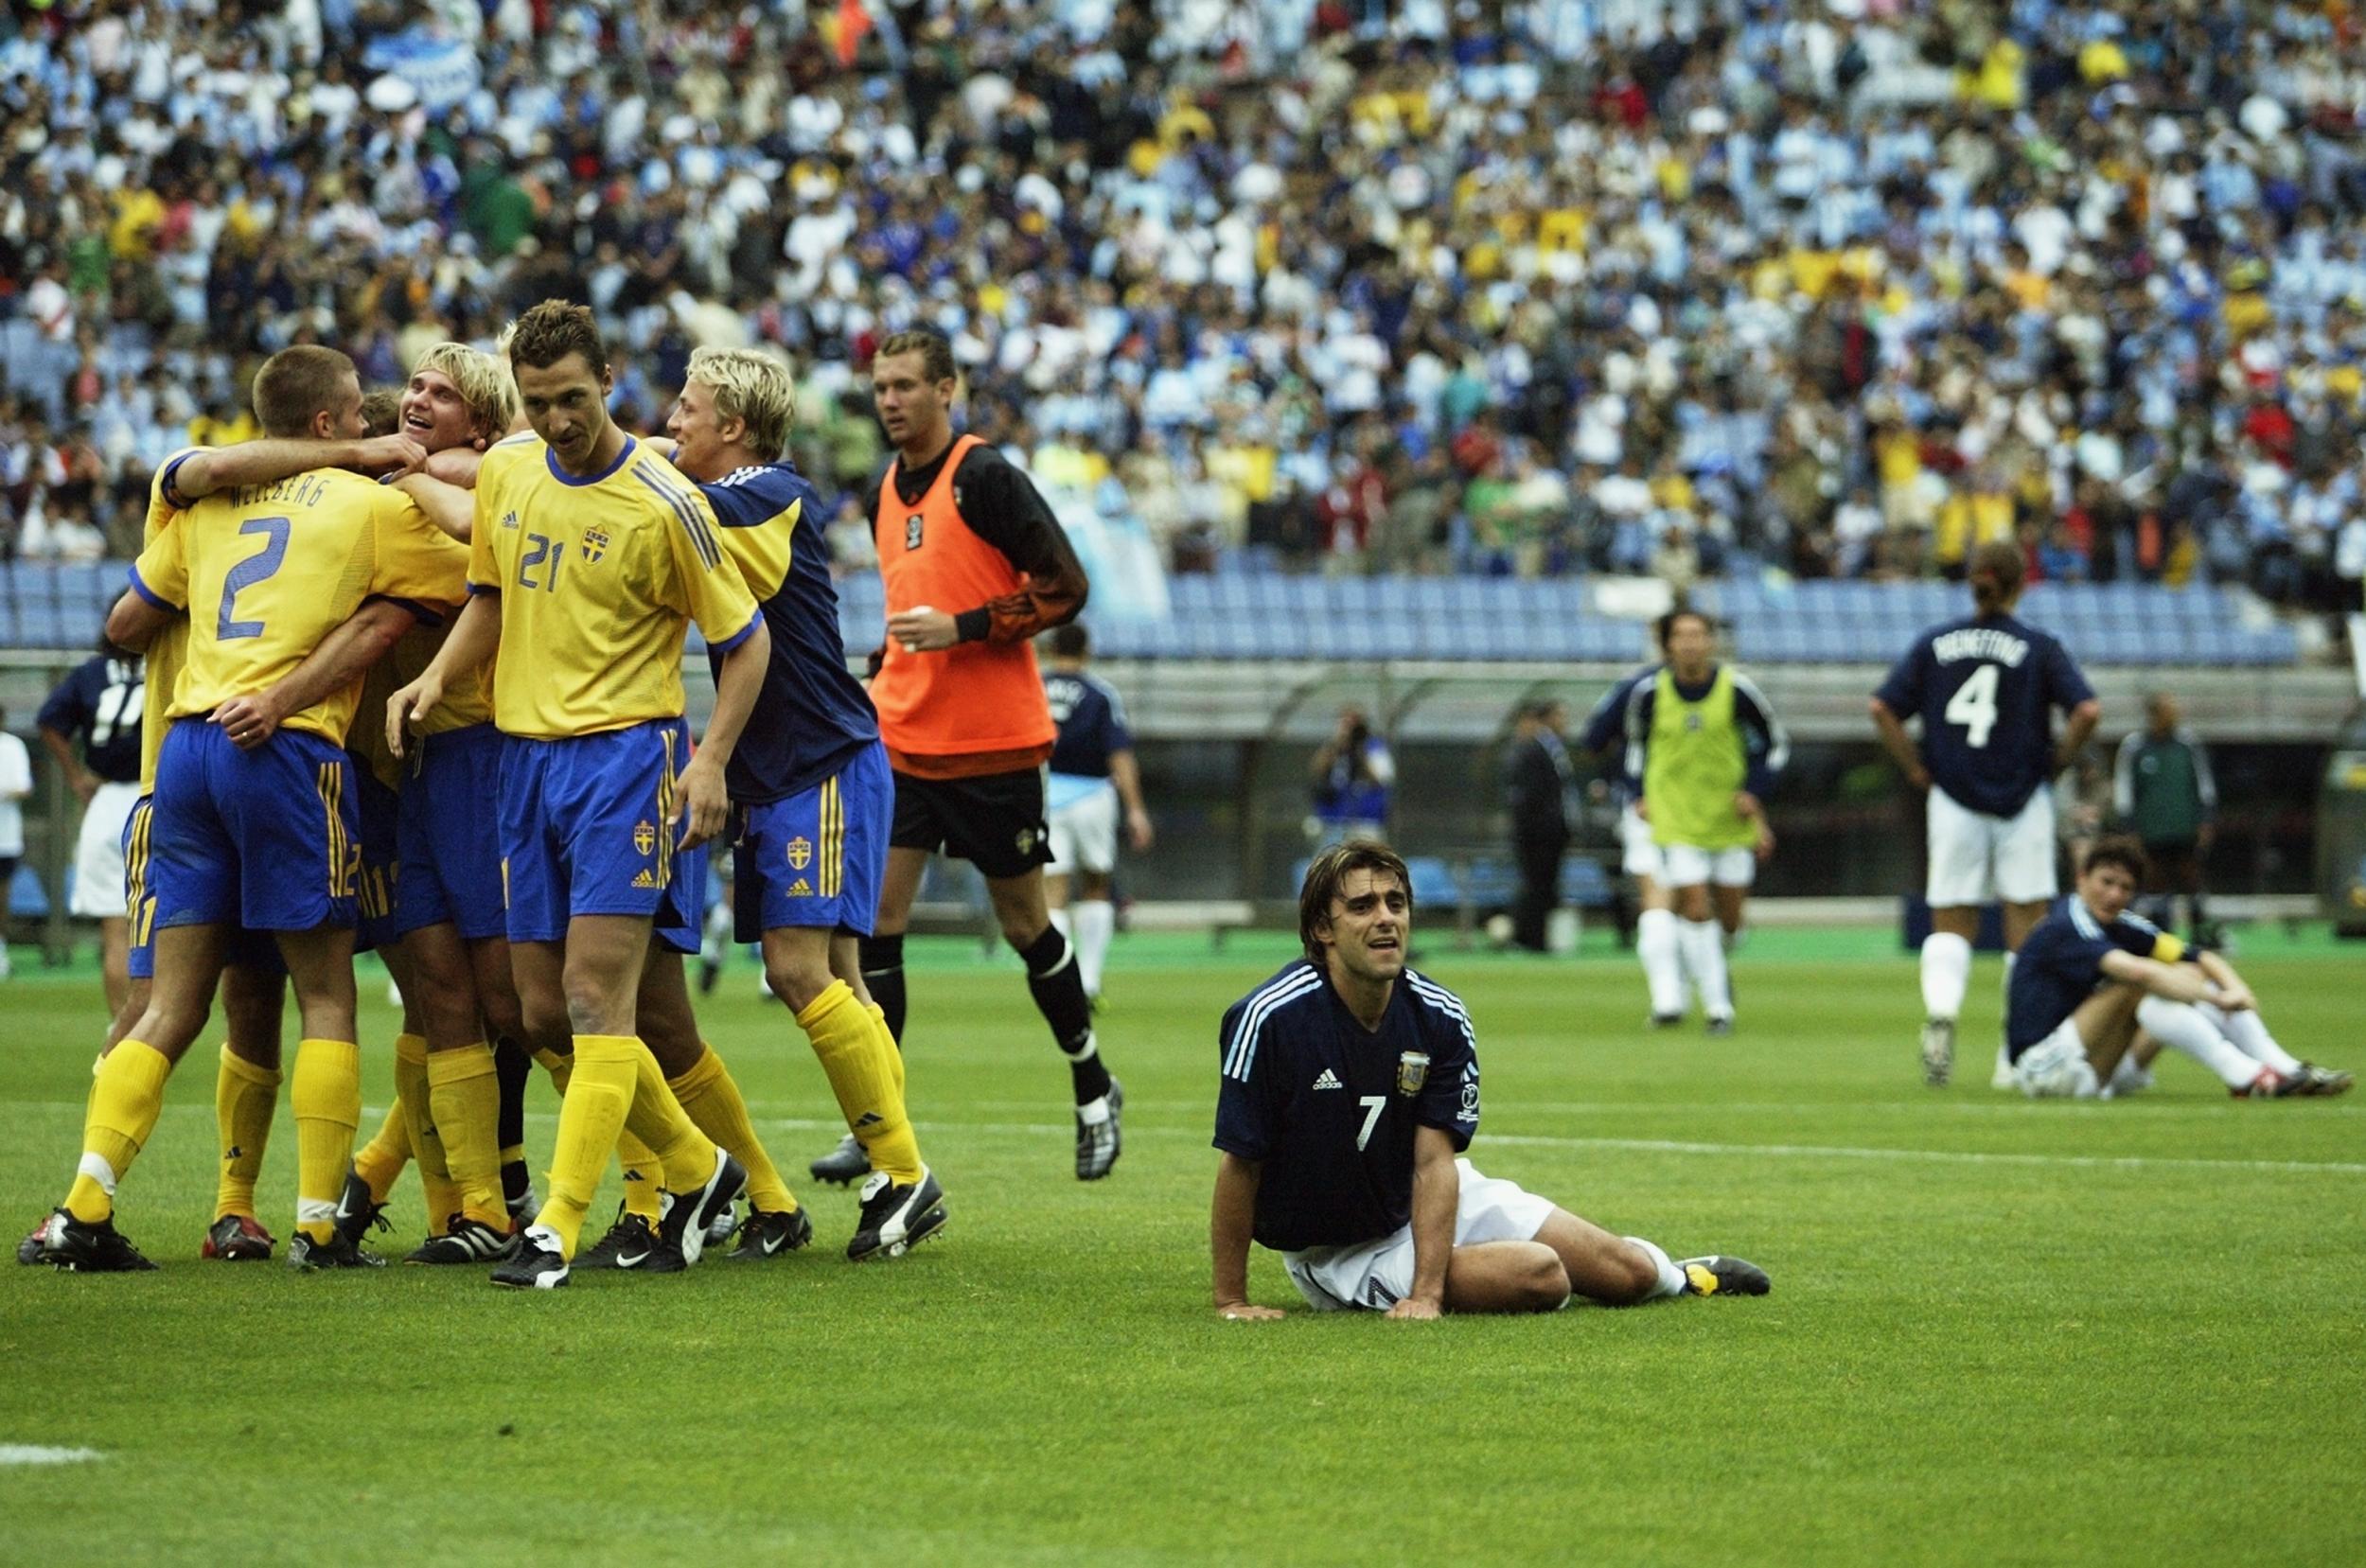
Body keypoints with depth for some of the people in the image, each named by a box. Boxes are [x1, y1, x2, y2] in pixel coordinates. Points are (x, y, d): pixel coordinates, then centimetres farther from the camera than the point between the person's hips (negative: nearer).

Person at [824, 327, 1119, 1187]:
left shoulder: (985, 477, -11)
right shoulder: (884, 494, 11)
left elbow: (1064, 586, -13)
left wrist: (961, 628, -21)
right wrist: (883, 679, 16)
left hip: (993, 744, -6)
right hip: (902, 738, 6)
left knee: (1024, 922, 6)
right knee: (873, 919, -5)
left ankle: (1094, 1091, 26)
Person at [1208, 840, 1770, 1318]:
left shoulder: (1440, 1019, -12)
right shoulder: (1271, 1018, -27)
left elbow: (1434, 1161, -16)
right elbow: (1239, 1163, -21)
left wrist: (1426, 1294, -27)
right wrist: (1231, 1301, -20)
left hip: (1429, 1205, 5)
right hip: (1337, 1250, -5)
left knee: (1632, 1273, 3)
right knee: (1537, 1275, -23)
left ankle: (1682, 1274, 42)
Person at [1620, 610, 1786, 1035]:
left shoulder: (1737, 690, -10)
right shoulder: (1649, 693, -7)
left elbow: (1776, 742, 3)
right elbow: (1636, 742, 13)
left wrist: (1754, 792, -7)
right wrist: (1642, 792, 5)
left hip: (1730, 816, 1)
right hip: (1675, 820, -1)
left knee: (1729, 915, 4)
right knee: (1694, 907, -12)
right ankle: (1716, 1004, -4)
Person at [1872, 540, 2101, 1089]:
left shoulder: (1934, 643, 3)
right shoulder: (2039, 647, -3)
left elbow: (1882, 708, -2)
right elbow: (2087, 710, -14)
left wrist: (1916, 770, 5)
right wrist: (2057, 760, 0)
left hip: (1952, 799, 2)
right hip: (2021, 800, -2)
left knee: (1952, 923, 9)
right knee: (2026, 925, 7)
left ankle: (1940, 1010, -21)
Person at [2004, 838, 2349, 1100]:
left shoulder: (2121, 926, 9)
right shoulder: (2065, 928, -17)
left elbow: (2200, 958, 2)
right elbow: (2136, 972, -34)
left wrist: (2235, 988, -20)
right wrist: (2218, 999, -33)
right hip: (2042, 1065, -8)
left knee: (2190, 975, -3)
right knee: (2140, 988, -28)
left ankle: (2290, 1072, -17)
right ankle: (2244, 1078, -35)